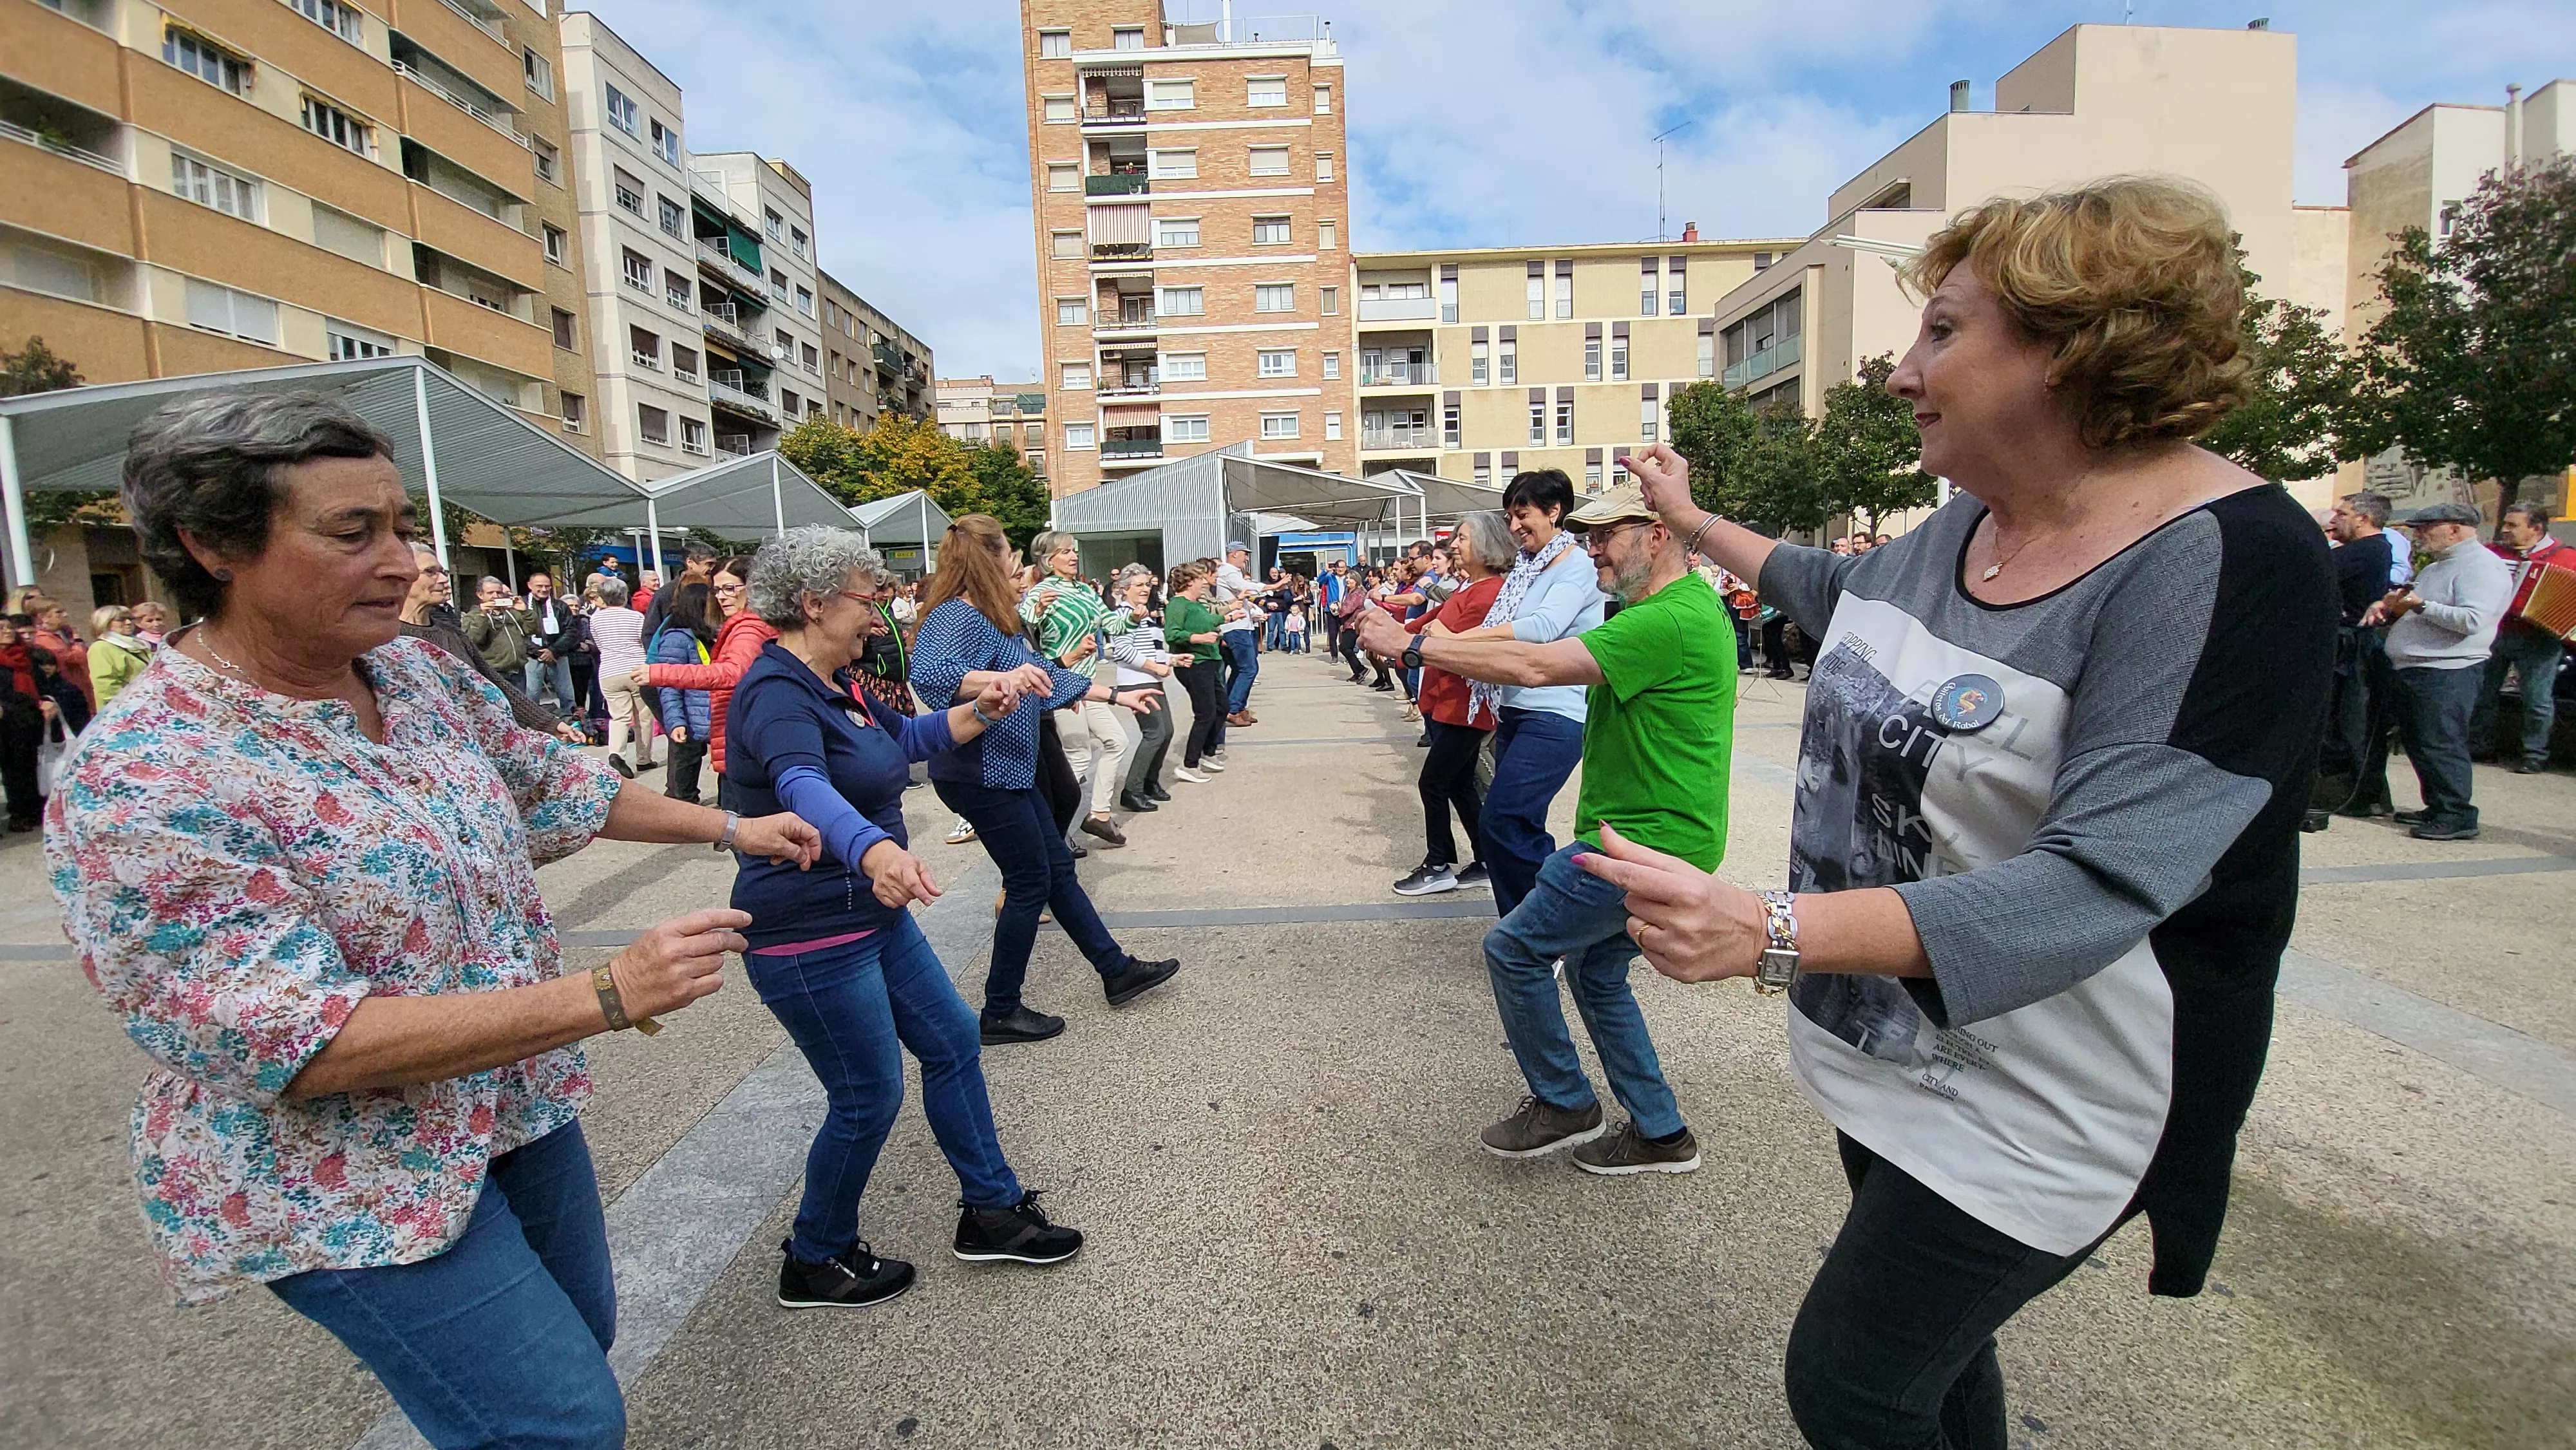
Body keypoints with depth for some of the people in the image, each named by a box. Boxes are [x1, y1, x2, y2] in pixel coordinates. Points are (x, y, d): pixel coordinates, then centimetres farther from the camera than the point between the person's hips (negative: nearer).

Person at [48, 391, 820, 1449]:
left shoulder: (419, 672, -4)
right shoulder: (139, 785, -26)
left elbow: (548, 782, 12)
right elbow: (303, 1046, -29)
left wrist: (730, 828, 12)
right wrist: (607, 996, -34)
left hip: (517, 1107, 7)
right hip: (350, 1187, -7)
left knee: (582, 1333, 24)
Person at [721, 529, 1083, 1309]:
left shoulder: (833, 682, 8)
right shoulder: (776, 695, -23)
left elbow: (906, 738, 23)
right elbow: (805, 788, -43)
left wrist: (982, 710, 6)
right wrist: (874, 849, -63)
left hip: (874, 916, 10)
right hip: (810, 936, -10)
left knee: (953, 1044, 14)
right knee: (870, 1098, 2)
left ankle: (991, 1211, 29)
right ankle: (814, 1263, 26)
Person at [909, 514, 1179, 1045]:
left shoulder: (997, 617, 12)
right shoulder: (954, 616, -18)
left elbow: (1044, 673, 20)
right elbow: (928, 674, -37)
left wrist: (1116, 696, 22)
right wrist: (1003, 679, -51)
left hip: (1008, 771, 10)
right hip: (979, 775, -10)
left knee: (1058, 868, 15)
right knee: (1031, 882, -1)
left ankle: (1117, 971, 27)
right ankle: (1001, 1013, 12)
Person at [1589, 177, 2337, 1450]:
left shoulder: (2230, 566, -24)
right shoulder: (1965, 524, 1)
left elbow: (2098, 883, -33)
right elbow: (1840, 591, 23)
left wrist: (1766, 933, -43)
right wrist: (1690, 519, 30)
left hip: (2021, 1103, -7)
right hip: (1885, 1051, 8)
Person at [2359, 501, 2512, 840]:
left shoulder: (2481, 567, -10)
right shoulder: (2435, 567, 21)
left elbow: (2472, 621, -23)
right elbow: (2412, 609, 30)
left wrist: (2421, 605, -19)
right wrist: (2388, 607, 8)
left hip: (2446, 674, -10)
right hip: (2410, 670, 10)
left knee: (2440, 746, -8)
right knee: (2417, 742, 13)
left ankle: (2458, 817, -2)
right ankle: (2437, 808, 22)